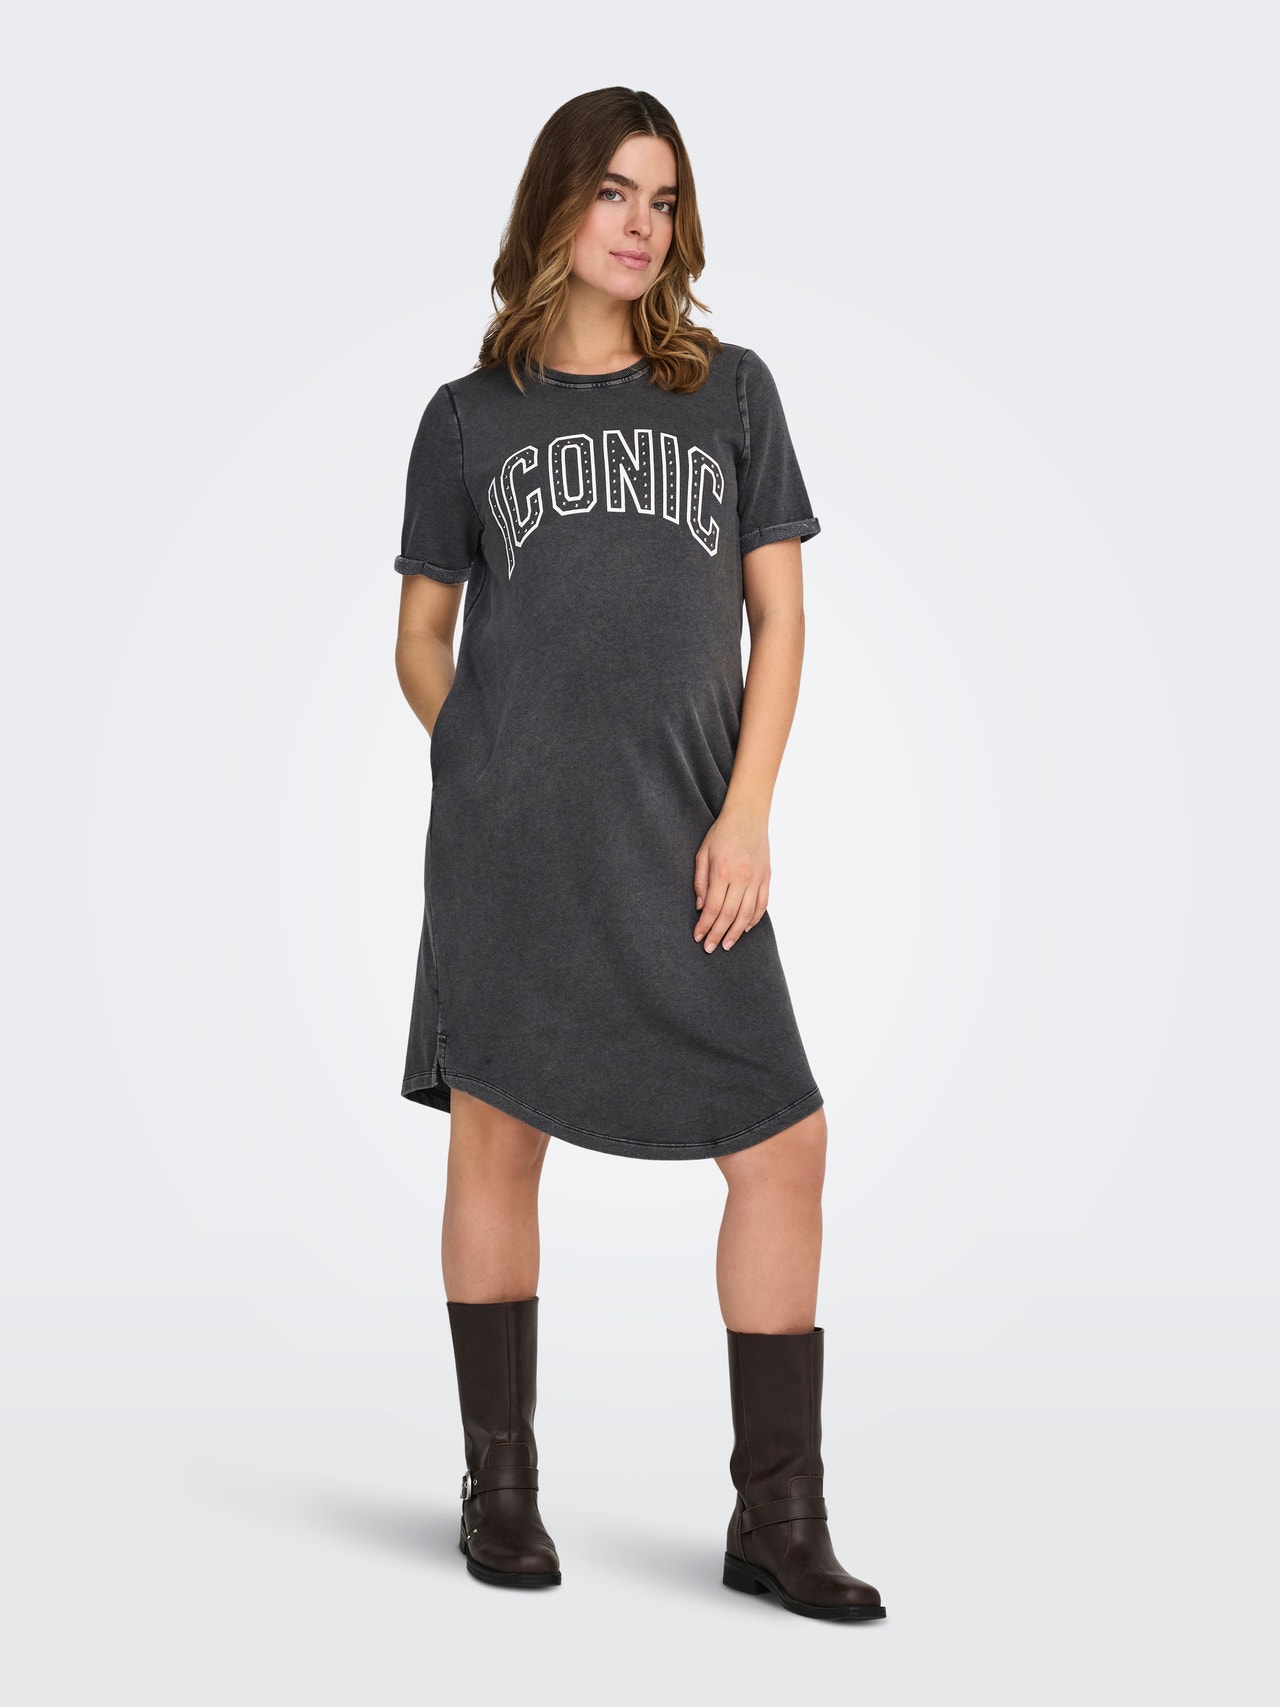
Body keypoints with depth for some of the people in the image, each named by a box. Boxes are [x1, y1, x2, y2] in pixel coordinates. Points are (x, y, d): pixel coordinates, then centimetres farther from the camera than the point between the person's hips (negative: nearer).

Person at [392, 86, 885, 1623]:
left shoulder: (733, 391, 12)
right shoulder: (469, 418, 10)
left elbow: (778, 617, 9)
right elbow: (420, 642, 15)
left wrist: (747, 813, -2)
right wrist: (496, 782, 0)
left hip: (683, 846, 1)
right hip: (505, 846, -1)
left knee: (785, 1143, -4)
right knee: (496, 1138, 3)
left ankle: (775, 1517, 7)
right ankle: (499, 1486, 19)